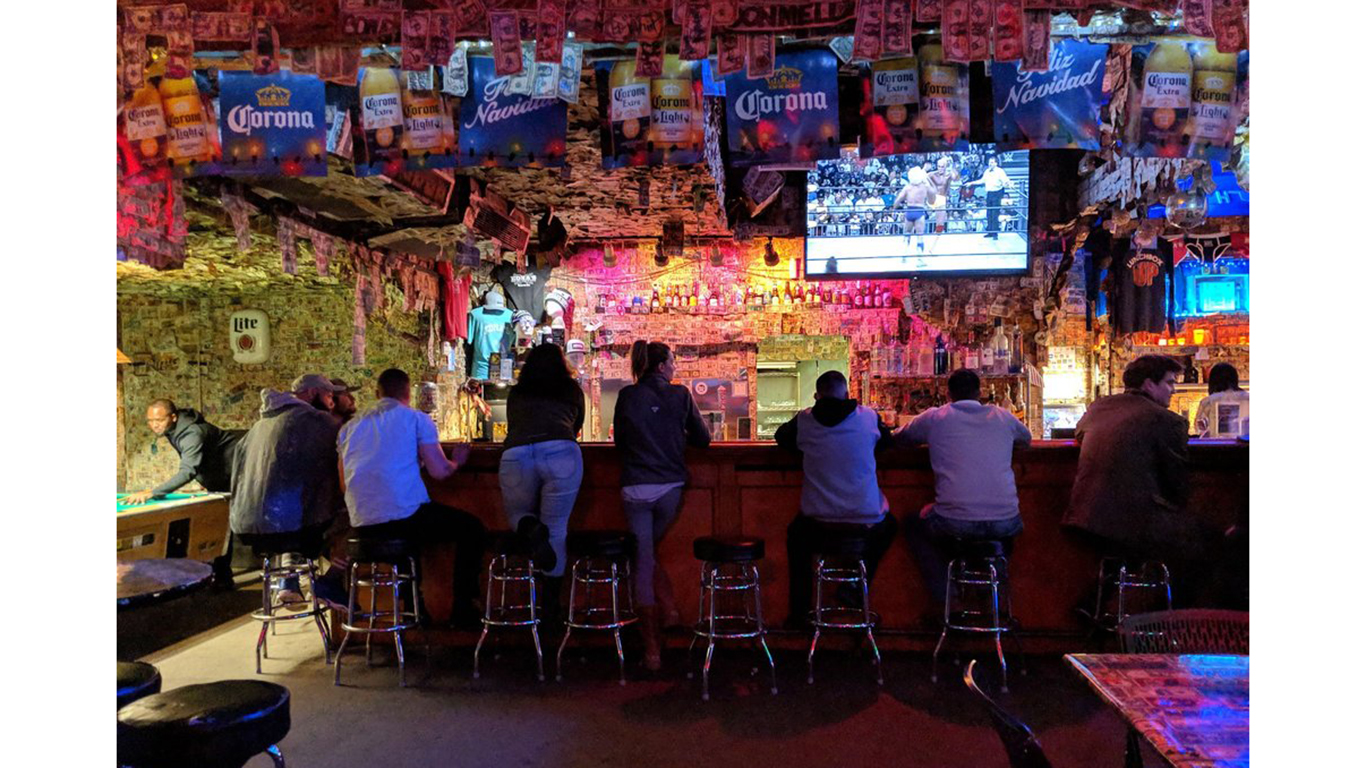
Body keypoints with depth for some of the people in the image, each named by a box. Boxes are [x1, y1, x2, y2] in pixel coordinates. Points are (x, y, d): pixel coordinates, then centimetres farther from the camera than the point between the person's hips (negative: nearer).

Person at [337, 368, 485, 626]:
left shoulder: (349, 427, 15)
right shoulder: (416, 419, 1)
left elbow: (344, 484, 20)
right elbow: (439, 472, -6)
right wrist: (456, 461, 17)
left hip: (362, 526, 6)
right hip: (405, 516, -6)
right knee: (471, 527, 13)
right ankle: (463, 610, 10)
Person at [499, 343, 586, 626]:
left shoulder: (515, 393, 28)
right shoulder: (572, 390, 26)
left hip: (515, 453, 1)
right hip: (561, 452, -1)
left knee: (516, 515, 26)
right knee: (557, 529, 11)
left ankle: (529, 527, -9)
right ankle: (551, 607, 9)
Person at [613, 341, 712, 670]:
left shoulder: (627, 396, 3)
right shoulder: (679, 394, 1)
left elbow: (619, 440, 12)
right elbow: (703, 439, 7)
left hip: (635, 489, 0)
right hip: (670, 487, 0)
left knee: (642, 559, 5)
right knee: (650, 549, 23)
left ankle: (652, 648, 8)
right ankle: (669, 607, 10)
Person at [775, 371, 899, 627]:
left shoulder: (804, 420, -2)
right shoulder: (868, 416, 0)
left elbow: (782, 437, 19)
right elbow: (887, 440, 21)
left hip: (817, 524, 0)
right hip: (866, 524, 0)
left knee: (796, 534, 34)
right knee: (888, 525, 36)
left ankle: (798, 613, 31)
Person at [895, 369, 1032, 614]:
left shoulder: (934, 418, 4)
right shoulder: (1002, 416, 11)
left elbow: (900, 437, 21)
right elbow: (1026, 437, 33)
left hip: (954, 523, -3)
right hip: (1005, 523, 3)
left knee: (914, 527, 28)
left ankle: (945, 595, 17)